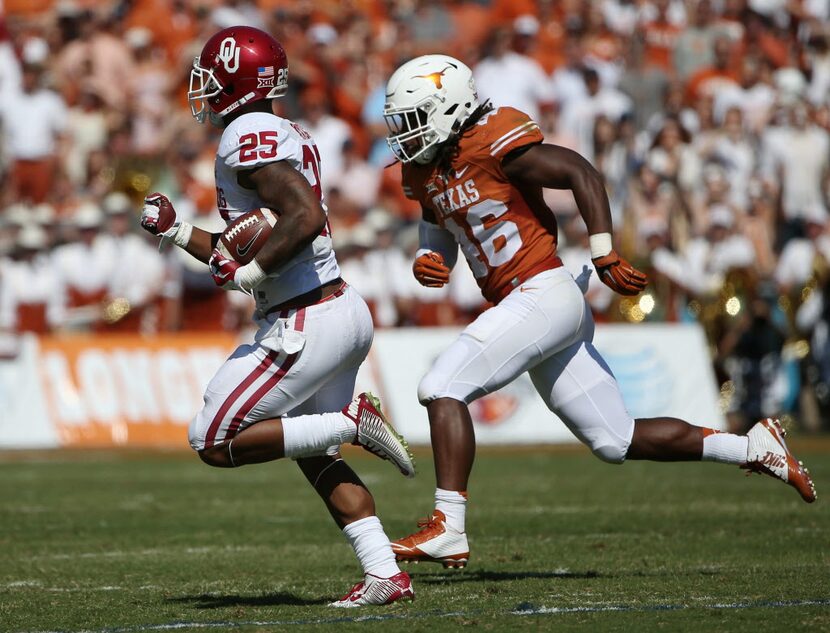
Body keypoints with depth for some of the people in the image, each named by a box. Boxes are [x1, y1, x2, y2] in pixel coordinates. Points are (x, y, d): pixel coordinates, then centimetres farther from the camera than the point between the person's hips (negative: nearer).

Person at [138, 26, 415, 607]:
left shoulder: (248, 139, -13)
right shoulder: (290, 138, 16)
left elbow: (305, 217, -28)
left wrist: (249, 272, -19)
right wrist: (177, 232, 21)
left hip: (308, 326, -10)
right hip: (346, 312, 10)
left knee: (215, 443, -1)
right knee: (315, 455, 21)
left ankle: (352, 423, -6)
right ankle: (386, 574, 13)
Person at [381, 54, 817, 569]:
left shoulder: (493, 144, -13)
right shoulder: (426, 171, 13)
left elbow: (581, 173, -14)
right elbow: (440, 229, 27)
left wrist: (605, 256, -18)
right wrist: (428, 261, 4)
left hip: (543, 294, -9)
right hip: (522, 307, 9)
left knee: (443, 388, -16)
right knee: (618, 441, 12)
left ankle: (448, 528, -17)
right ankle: (755, 448, 20)